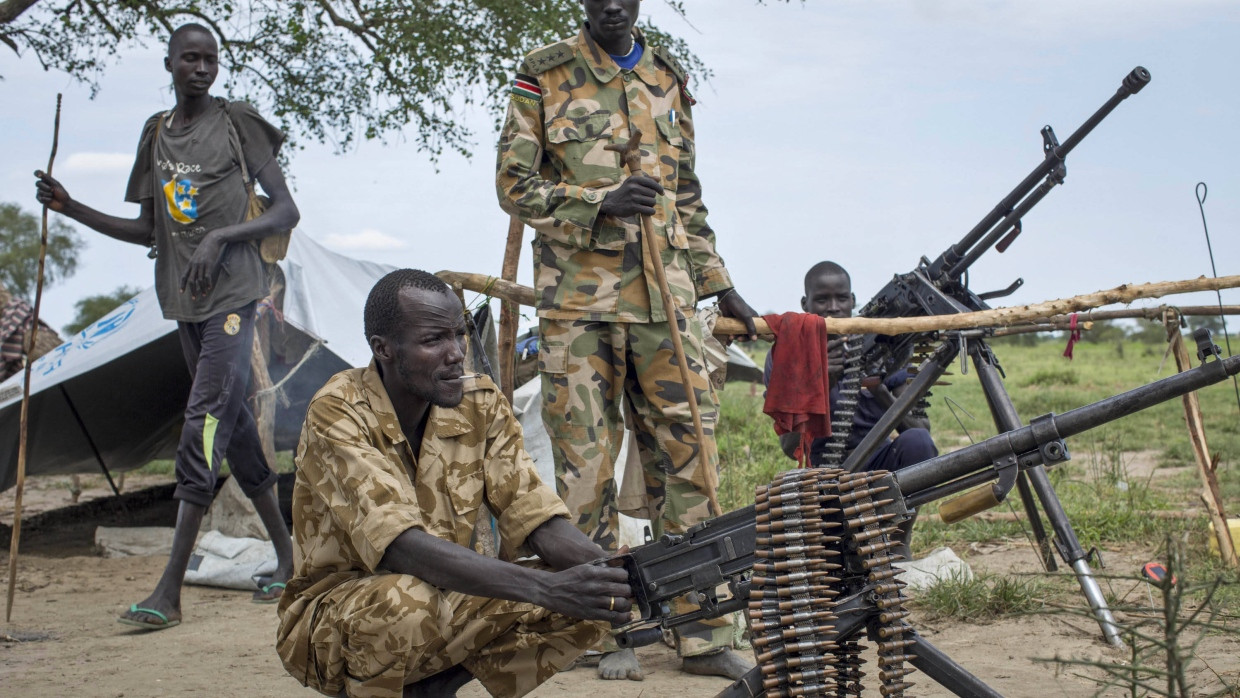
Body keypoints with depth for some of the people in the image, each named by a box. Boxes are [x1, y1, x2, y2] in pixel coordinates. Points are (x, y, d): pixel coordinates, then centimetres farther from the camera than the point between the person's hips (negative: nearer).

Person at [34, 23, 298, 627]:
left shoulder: (238, 122, -1)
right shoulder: (156, 132, 15)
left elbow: (285, 211, -4)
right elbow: (149, 230, 17)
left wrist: (220, 237, -17)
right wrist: (73, 209, 7)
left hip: (232, 292, -6)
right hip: (183, 299, 6)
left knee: (203, 422, -14)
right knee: (230, 423, 9)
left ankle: (170, 590, -15)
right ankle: (285, 556, 21)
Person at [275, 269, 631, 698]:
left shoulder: (481, 403, -6)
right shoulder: (338, 415, -22)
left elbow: (533, 515, -10)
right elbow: (401, 546, -34)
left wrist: (618, 572, -31)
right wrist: (545, 587, -44)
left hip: (443, 600, 5)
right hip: (331, 617, -5)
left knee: (585, 605, -15)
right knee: (407, 603, -38)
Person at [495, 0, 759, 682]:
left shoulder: (668, 78, 17)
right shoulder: (544, 75, 5)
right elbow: (514, 183, -1)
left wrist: (720, 286, 17)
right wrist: (602, 202, -16)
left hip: (665, 295, 4)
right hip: (578, 298, -3)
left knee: (689, 456, 1)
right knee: (586, 464, 0)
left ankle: (702, 632, 9)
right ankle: (603, 631, 11)